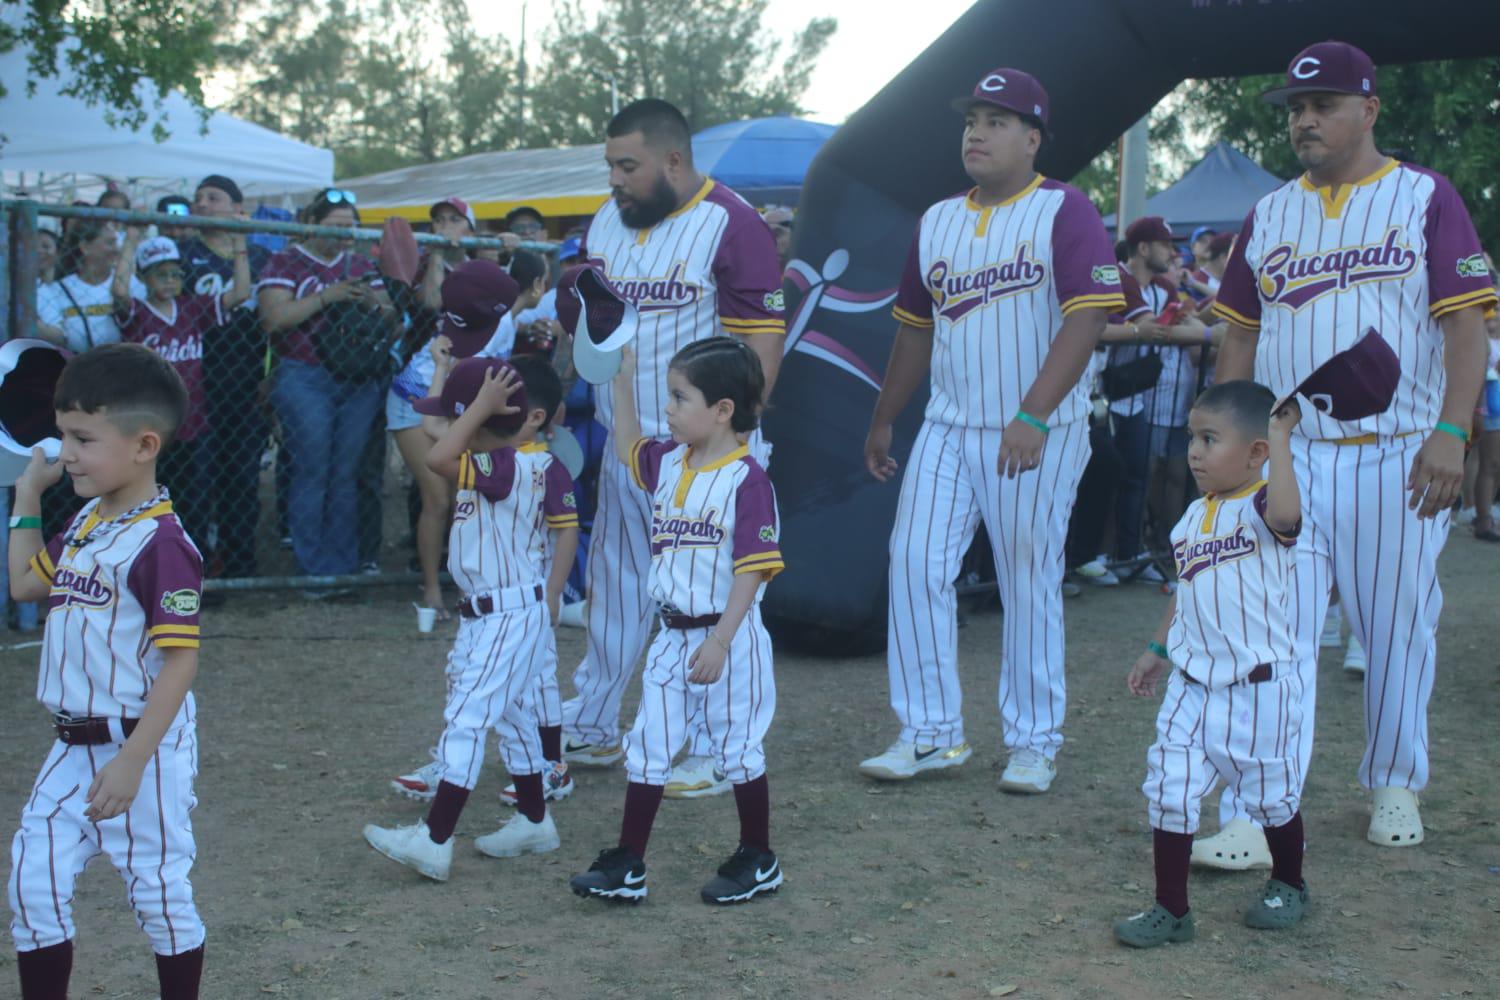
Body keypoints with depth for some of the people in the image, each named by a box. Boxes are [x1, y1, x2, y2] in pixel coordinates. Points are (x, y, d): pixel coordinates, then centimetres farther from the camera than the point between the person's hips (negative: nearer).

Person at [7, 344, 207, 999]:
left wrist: (132, 761, -24)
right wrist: (27, 495, 19)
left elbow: (180, 660, -22)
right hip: (73, 746, 8)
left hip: (142, 748, -8)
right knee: (33, 880, 8)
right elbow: (26, 583, 25)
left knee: (159, 890, 7)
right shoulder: (85, 523, 7)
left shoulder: (159, 542, -20)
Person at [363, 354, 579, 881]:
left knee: (465, 719, -11)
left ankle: (434, 841, -10)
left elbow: (438, 458, -32)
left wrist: (480, 404, -28)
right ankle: (534, 822, 33)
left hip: (509, 616, -11)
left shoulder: (507, 466, -23)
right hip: (485, 615, 11)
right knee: (512, 715, 20)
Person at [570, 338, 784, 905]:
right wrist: (622, 381, 21)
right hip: (673, 637, 7)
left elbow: (752, 570, -20)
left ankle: (758, 862, 23)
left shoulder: (746, 480, -17)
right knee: (647, 748, 8)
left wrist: (719, 643, -23)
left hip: (730, 639, -7)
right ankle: (627, 867, 14)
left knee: (738, 750, 7)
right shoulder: (667, 463, 6)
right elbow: (627, 448, 29)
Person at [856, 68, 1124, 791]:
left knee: (1029, 584, 1)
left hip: (1039, 435, -5)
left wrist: (1032, 418, -25)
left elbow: (1087, 317, -17)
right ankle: (930, 733, 9)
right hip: (947, 429, 6)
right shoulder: (937, 222, 13)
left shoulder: (1064, 211, -7)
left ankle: (1033, 743, 14)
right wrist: (882, 423, 22)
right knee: (914, 565, -2)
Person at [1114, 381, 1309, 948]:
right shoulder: (1194, 516, 9)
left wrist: (1281, 436, -31)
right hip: (1193, 684, 6)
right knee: (1169, 792, 1)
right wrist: (1157, 650, 20)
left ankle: (1288, 886, 36)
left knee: (1271, 795, 11)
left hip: (1258, 685, -6)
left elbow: (1285, 514, -39)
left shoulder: (1260, 507, -13)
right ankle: (1171, 910, 9)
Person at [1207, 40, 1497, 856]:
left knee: (1397, 630, 7)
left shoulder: (1425, 199, 2)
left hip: (1398, 458, -2)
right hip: (1285, 457, 2)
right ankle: (1253, 820, -6)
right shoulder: (1267, 216, 13)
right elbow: (1240, 337, 16)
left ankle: (1393, 788, 27)